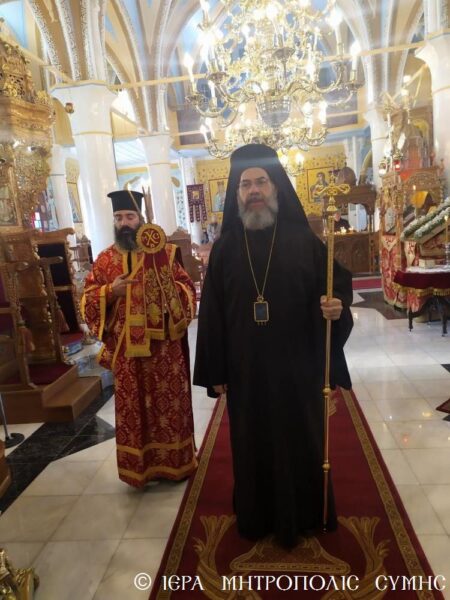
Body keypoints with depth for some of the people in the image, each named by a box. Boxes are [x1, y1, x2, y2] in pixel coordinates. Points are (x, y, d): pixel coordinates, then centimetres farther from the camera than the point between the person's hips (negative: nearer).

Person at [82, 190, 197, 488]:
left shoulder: (164, 252, 0)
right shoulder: (105, 259, 7)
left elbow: (188, 289, -2)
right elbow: (88, 301, 5)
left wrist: (166, 284, -22)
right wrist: (110, 291, -14)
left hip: (163, 345, -2)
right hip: (126, 348, 2)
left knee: (169, 401, 8)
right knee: (133, 406, 11)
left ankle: (174, 461, 27)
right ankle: (141, 466, 28)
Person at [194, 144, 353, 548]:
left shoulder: (304, 240, -5)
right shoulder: (225, 248, -1)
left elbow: (338, 287, -1)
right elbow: (212, 313, -1)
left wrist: (336, 308, -25)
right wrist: (215, 372, -1)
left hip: (297, 367, 0)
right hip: (246, 371, 1)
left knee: (302, 441, 15)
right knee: (252, 444, 15)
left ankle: (305, 514, 41)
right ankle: (257, 517, 39)